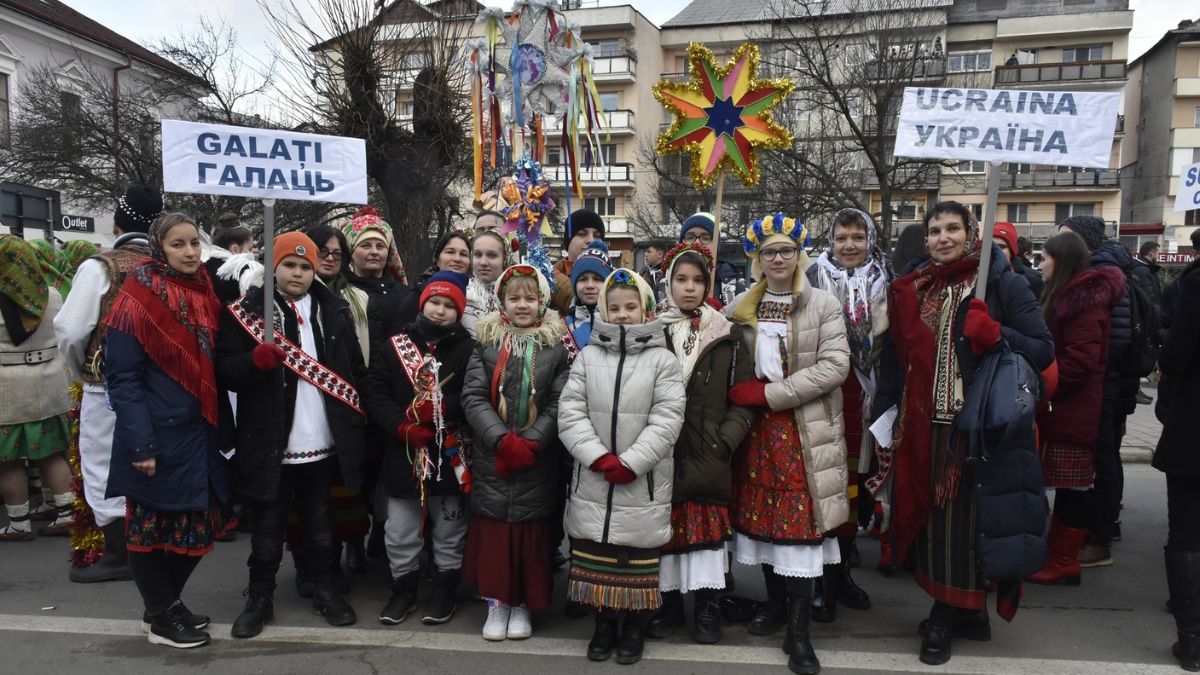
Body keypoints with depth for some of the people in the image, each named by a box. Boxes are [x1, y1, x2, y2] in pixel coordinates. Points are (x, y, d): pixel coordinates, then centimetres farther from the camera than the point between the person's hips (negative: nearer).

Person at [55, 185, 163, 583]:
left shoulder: (101, 267, -12)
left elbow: (70, 330, -13)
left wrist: (80, 371, 5)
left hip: (108, 385, -4)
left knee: (104, 468, 8)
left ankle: (118, 554, 13)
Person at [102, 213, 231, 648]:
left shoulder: (204, 294, 8)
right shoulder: (138, 298, -11)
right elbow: (122, 377, -14)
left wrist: (220, 427, 10)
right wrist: (139, 444, -18)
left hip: (200, 432, 7)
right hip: (159, 436, -6)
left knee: (198, 525, 13)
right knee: (153, 525, 8)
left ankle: (168, 601, 33)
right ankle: (160, 616, 23)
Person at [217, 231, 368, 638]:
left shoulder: (334, 311, 6)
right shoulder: (247, 311, -2)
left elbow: (355, 370, 11)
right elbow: (224, 371, -7)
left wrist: (356, 421, 4)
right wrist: (255, 359, -26)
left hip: (323, 443, 2)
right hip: (270, 444, -2)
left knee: (320, 524, 16)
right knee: (267, 528, 10)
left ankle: (325, 590, 30)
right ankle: (259, 598, 25)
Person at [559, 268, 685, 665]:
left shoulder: (663, 360, -2)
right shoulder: (587, 357, 5)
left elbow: (667, 420, -8)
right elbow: (570, 413, -2)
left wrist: (630, 463, -15)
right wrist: (599, 457, -13)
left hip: (643, 482, -2)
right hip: (592, 480, 2)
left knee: (638, 559, 6)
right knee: (595, 557, 11)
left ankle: (635, 627, 24)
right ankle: (604, 623, 29)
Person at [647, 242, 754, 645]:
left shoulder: (728, 336, 7)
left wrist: (725, 441, -8)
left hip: (709, 456, 0)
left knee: (707, 528, 3)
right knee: (665, 527, 5)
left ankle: (707, 607, 17)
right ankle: (670, 604, 20)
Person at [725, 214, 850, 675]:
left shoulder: (824, 306, -2)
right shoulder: (740, 308, 9)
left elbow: (835, 366, -12)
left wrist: (770, 394, -16)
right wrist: (742, 399, -9)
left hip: (805, 429, -3)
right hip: (757, 426, 3)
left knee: (802, 520, -3)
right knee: (764, 514, 10)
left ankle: (798, 630, 4)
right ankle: (775, 602, 29)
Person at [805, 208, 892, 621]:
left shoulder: (884, 284, 10)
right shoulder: (815, 279, 2)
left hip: (864, 392, 3)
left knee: (852, 479, 9)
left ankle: (842, 569, 24)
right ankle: (820, 577, 7)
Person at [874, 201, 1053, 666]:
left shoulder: (1003, 284, -2)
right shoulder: (911, 288, 10)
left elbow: (1043, 352, -3)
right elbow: (893, 359, 12)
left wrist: (996, 334, -19)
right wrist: (882, 418, 8)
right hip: (924, 427, 4)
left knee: (966, 518, 2)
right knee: (930, 515, 8)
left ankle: (948, 617, 20)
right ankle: (962, 612, 26)